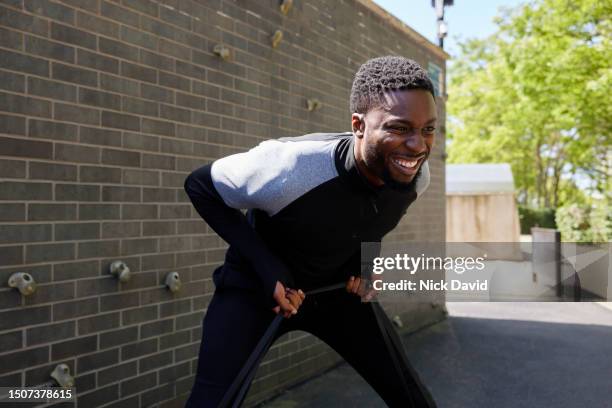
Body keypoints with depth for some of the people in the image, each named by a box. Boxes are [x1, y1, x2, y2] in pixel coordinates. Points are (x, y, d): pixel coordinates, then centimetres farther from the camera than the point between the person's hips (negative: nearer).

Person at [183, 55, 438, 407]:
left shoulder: (417, 177, -18)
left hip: (337, 287, 5)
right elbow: (199, 186, -19)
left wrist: (368, 258, -9)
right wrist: (266, 266, -26)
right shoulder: (292, 167, -36)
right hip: (257, 286, -4)